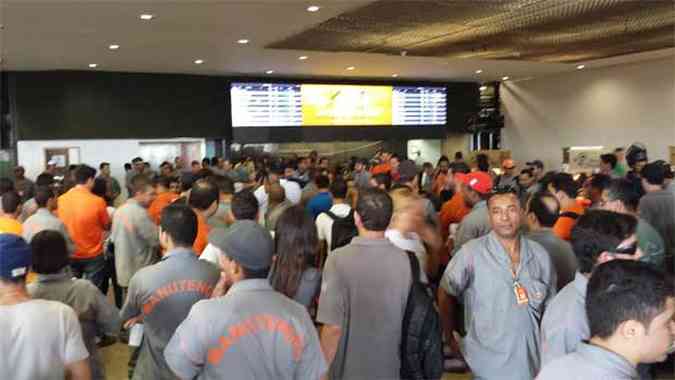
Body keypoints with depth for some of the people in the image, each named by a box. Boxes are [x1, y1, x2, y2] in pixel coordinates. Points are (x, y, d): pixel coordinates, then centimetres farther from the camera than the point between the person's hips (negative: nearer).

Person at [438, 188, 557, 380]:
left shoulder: (539, 254, -2)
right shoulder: (471, 253, -14)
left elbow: (549, 307, 10)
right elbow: (446, 294, -3)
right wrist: (450, 337, -1)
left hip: (532, 364, 4)